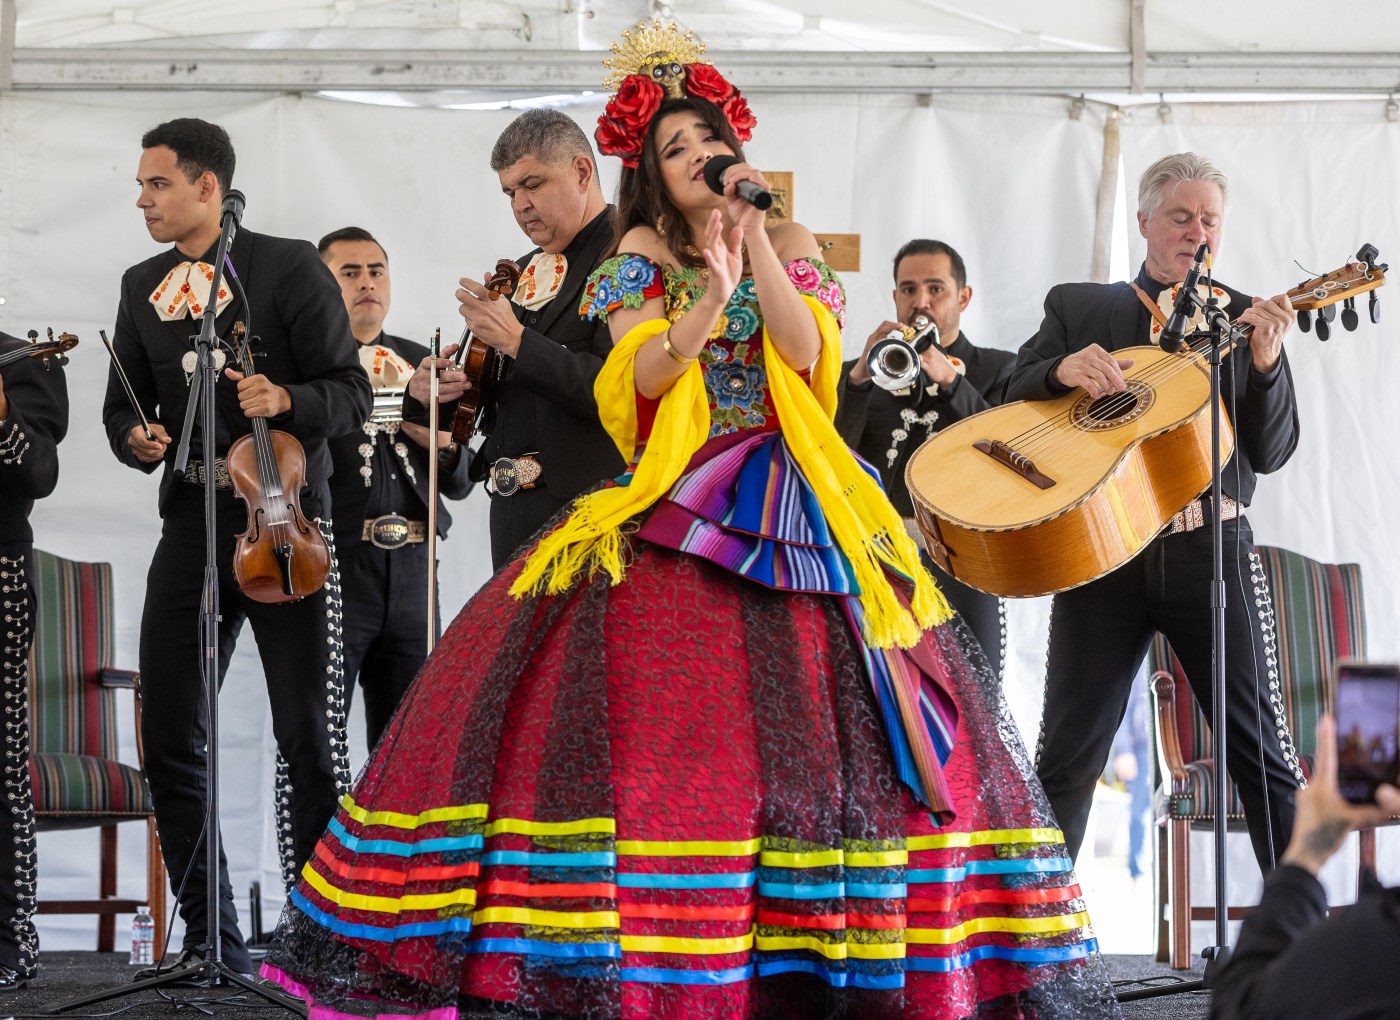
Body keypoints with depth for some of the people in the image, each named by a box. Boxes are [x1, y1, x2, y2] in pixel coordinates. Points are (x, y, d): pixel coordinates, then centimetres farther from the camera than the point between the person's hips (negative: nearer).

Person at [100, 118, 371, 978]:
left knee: (312, 740, -2)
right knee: (170, 741, 2)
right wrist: (137, 438, -2)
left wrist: (284, 399, -24)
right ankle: (213, 940, 13)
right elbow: (125, 404, 20)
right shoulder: (143, 286, 14)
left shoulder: (289, 267, -2)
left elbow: (352, 395, -5)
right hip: (191, 527, 5)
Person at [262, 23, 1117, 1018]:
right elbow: (645, 376, -6)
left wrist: (754, 237, -9)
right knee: (643, 699, -15)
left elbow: (808, 355, -5)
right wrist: (710, 294, -21)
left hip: (790, 507, 1)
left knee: (825, 705, -9)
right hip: (676, 508, -1)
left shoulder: (792, 244, 12)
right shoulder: (644, 254, 8)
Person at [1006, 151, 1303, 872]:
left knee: (1262, 748, -1)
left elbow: (1269, 453, 2)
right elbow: (1012, 400, 6)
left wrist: (1266, 360, -14)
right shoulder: (1077, 307, 13)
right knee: (1067, 754, 2)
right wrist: (1064, 368, -14)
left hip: (1210, 549, 0)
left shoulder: (1244, 321, 10)